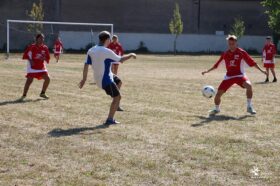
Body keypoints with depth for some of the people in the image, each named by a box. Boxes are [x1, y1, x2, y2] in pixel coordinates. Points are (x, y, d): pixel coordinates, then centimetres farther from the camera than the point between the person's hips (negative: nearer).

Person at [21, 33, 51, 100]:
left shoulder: (45, 48, 1)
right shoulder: (31, 47, -9)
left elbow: (47, 59, 5)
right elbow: (25, 55, -4)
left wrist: (44, 58, -16)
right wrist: (30, 60, -19)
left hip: (42, 67, 4)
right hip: (32, 67, -4)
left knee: (47, 79, -4)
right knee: (29, 80, -15)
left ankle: (42, 93, 15)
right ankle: (24, 95, -2)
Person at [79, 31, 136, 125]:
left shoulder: (91, 50, -2)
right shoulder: (107, 52, -22)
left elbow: (86, 65, 0)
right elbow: (120, 60, -10)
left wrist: (84, 79, 8)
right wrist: (131, 55, 7)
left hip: (98, 78, 8)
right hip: (106, 80, -8)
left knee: (118, 82, 29)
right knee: (117, 97, 4)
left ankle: (115, 106, 28)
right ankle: (110, 119, 3)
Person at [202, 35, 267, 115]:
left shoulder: (241, 52, -5)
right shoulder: (225, 54, 5)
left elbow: (252, 62, -6)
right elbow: (217, 64, 17)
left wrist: (261, 70, -12)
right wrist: (207, 71, 14)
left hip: (240, 75, -3)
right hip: (229, 76, 3)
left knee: (249, 85, -32)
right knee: (218, 93, -7)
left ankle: (249, 107, -15)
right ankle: (216, 109, 23)